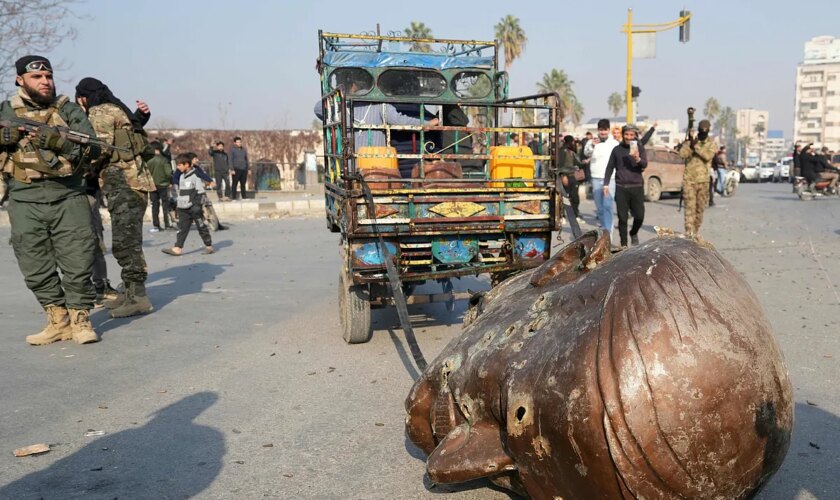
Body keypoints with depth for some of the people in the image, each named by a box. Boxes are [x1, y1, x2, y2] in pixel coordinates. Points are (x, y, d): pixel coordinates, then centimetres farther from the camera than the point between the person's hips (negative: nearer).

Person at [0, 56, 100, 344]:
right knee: (36, 269, 5)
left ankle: (80, 319, 9)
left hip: (68, 199, -2)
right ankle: (58, 321, 17)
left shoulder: (68, 110, 7)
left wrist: (55, 140, -17)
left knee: (78, 263, -3)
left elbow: (91, 148, -3)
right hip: (25, 203, 2)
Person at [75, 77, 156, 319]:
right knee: (126, 240, 13)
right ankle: (129, 291, 20)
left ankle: (138, 296, -10)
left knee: (125, 241, -10)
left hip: (123, 183, -10)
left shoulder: (101, 112, -4)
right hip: (129, 181, 10)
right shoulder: (117, 110, 25)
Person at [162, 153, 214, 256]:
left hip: (194, 208, -7)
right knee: (182, 228, 3)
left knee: (201, 227, 1)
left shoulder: (196, 175, -11)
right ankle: (178, 248, 0)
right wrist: (179, 205, 21)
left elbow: (200, 192, -13)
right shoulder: (181, 176, 15)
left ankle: (209, 246, 11)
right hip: (183, 209, 7)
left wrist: (197, 205, -18)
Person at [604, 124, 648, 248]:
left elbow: (645, 165, -9)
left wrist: (638, 159, -30)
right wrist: (606, 183, 4)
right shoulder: (617, 149, 7)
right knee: (622, 218, 1)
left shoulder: (640, 148, 4)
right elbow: (610, 167, 12)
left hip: (637, 187, 0)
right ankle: (624, 244, 10)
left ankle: (633, 233, 29)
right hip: (621, 188, 0)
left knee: (639, 216, -1)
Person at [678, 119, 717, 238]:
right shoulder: (690, 140, 3)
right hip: (689, 178, -2)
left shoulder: (711, 143, 4)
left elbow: (708, 156, -15)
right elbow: (682, 154, -11)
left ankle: (696, 230, 20)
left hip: (703, 179, 2)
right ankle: (689, 230, -14)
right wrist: (690, 145, -22)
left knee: (700, 206, 9)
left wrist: (696, 146, -19)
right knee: (690, 205, -10)